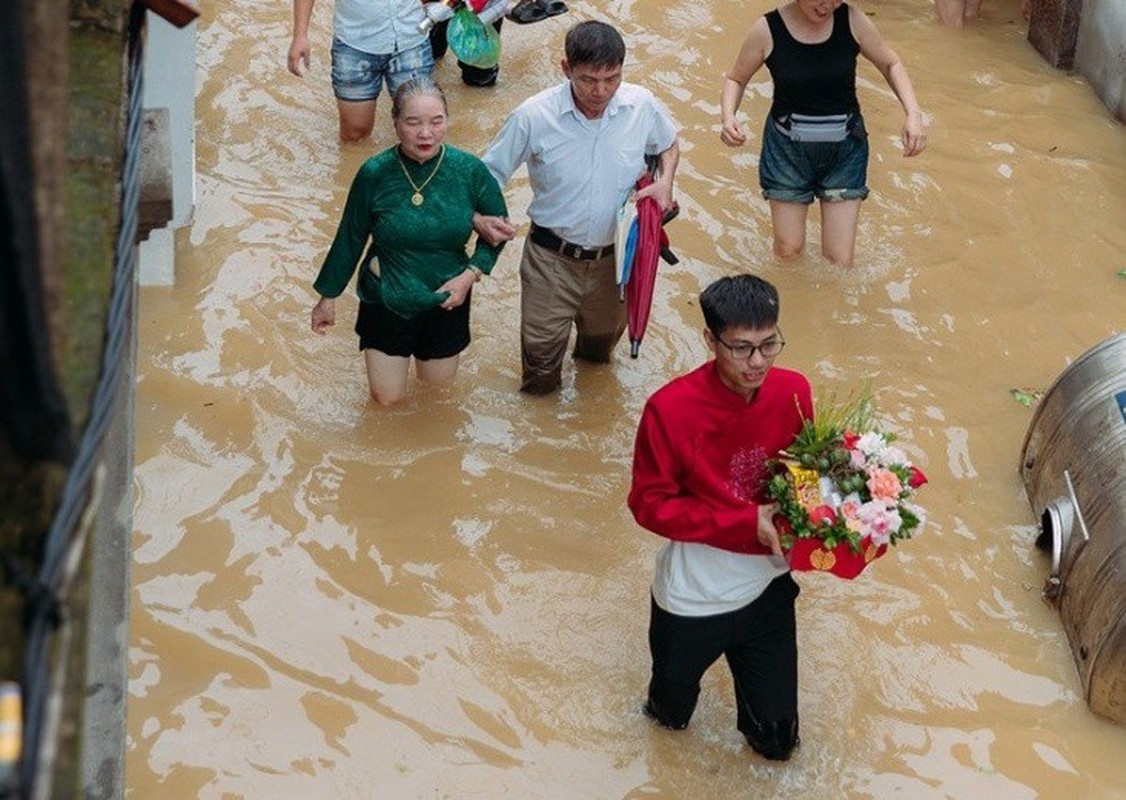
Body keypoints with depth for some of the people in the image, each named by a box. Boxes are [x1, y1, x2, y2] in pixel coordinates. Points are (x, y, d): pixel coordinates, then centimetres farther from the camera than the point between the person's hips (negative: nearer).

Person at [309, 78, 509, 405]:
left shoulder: (469, 170, -20)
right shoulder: (375, 174, -22)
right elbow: (350, 239, -7)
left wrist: (471, 274, -15)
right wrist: (328, 296, 2)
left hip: (445, 301, 1)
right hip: (386, 300, -1)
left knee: (438, 380, 22)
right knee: (388, 397, 12)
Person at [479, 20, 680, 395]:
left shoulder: (643, 106, -14)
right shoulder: (533, 117, -22)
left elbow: (668, 146, 9)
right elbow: (488, 175, -12)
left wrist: (665, 181, -11)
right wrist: (480, 218, -32)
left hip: (615, 256, 3)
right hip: (552, 258, -3)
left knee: (604, 336, 26)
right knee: (541, 350, 6)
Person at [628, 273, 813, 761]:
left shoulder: (793, 392, -14)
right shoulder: (671, 409, -25)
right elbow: (649, 504, -19)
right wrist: (746, 522, -26)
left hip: (768, 587, 3)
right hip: (693, 595, -2)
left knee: (777, 742, 14)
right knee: (673, 712, 22)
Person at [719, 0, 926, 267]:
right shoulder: (767, 30, -13)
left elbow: (891, 64, 3)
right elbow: (736, 79, 1)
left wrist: (914, 114, -13)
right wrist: (728, 117, -20)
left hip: (844, 149, 1)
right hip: (787, 149, -1)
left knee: (840, 262, 0)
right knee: (788, 252, 4)